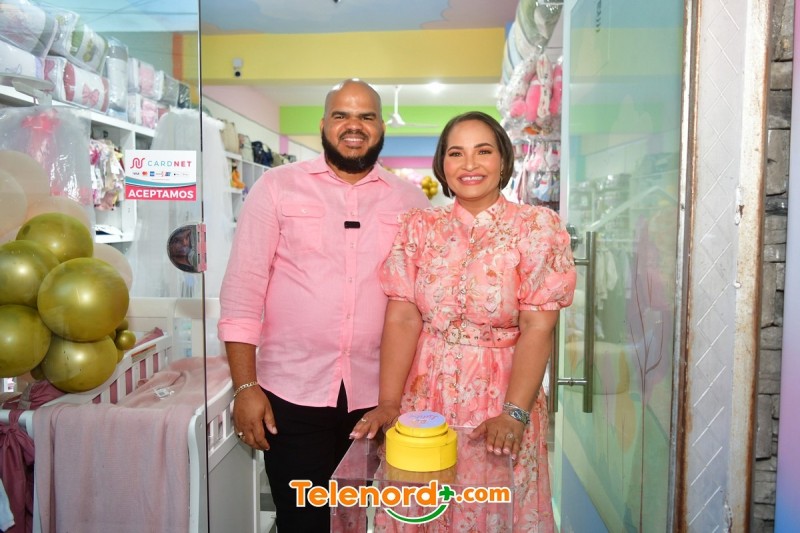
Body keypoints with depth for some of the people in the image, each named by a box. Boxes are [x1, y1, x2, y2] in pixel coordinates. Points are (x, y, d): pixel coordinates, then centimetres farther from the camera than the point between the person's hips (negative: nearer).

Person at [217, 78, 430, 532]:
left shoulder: (411, 200, 6)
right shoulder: (277, 187, 1)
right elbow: (243, 290, -2)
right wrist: (245, 387, -6)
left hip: (378, 396, 2)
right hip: (292, 394, -2)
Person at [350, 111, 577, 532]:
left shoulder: (537, 226, -4)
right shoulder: (418, 227, 3)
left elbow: (538, 328, -11)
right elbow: (402, 318, -5)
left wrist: (514, 413, -19)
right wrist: (388, 402, -14)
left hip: (500, 397, -2)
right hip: (423, 395, 2)